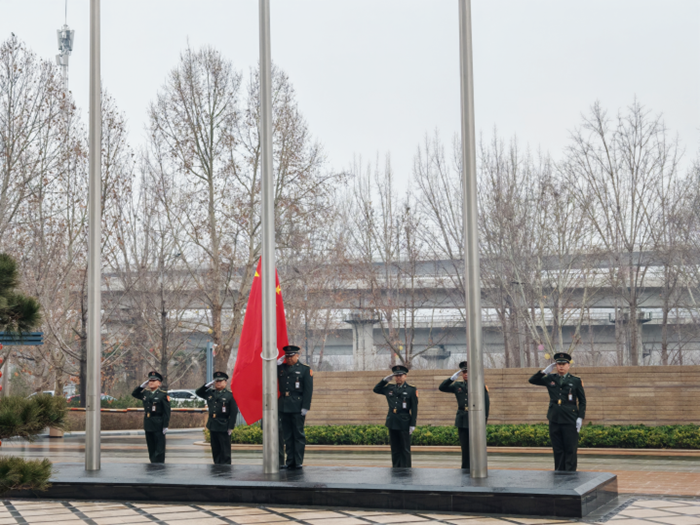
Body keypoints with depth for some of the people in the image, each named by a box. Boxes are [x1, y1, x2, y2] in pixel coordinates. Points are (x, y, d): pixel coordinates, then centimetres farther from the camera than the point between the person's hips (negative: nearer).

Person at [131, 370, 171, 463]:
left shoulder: (163, 394, -7)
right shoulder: (145, 393, 10)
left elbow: (167, 411, -11)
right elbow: (134, 394, 22)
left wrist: (165, 426, -15)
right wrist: (142, 385, 6)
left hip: (158, 424, -6)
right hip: (148, 424, 6)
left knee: (159, 448, -2)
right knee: (151, 447, 12)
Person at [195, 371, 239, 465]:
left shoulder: (230, 395, -5)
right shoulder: (210, 393, 11)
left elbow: (234, 412, -7)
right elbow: (198, 392, 22)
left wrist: (230, 427, -12)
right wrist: (207, 385, 7)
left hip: (224, 427, -6)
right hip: (212, 426, 6)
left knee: (225, 451, -1)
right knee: (215, 450, 11)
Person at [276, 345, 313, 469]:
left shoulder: (305, 369, 2)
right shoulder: (281, 368, 15)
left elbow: (308, 389, -3)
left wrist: (305, 407, -11)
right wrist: (278, 363, 1)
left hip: (297, 407, -4)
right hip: (283, 407, 4)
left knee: (298, 435, -2)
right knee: (287, 435, 7)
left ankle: (298, 462, 2)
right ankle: (290, 461, 11)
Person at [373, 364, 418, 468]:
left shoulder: (411, 390, -1)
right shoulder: (390, 388, 11)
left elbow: (414, 409, -3)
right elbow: (376, 389, 20)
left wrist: (412, 425, -9)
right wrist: (386, 379, 8)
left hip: (404, 424, -4)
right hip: (392, 423, 4)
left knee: (405, 450, 1)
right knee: (395, 449, 9)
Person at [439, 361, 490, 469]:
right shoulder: (458, 386, 11)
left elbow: (486, 404, -1)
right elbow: (442, 387, 9)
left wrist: (484, 420, -7)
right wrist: (452, 378, -3)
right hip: (462, 421, 4)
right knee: (465, 448, 7)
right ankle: (465, 469, 13)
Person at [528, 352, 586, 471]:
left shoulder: (576, 381, 3)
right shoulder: (550, 379, 10)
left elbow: (582, 401, 5)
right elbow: (532, 380, 13)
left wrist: (580, 418, -5)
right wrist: (544, 371, 0)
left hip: (570, 421, -3)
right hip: (554, 420, 3)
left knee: (570, 449, -2)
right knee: (557, 450, 8)